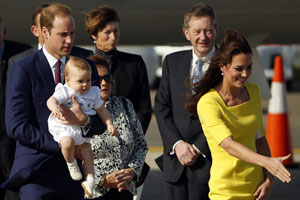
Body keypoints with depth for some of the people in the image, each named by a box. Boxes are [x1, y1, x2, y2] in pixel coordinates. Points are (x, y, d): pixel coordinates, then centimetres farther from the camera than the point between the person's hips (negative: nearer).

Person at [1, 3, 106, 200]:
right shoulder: (23, 71, -3)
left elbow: (101, 122, 9)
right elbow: (16, 127, -10)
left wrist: (84, 121, -15)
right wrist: (61, 145, -13)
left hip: (72, 171, 4)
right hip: (37, 172, -4)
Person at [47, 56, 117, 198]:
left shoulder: (93, 93, 5)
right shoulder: (65, 92, -13)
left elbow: (101, 110, 18)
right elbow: (51, 100, -29)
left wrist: (109, 124, 11)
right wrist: (55, 108, -52)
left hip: (82, 130, 6)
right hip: (63, 128, -6)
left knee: (87, 154, 5)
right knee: (68, 142, -34)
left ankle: (90, 181, 16)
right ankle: (71, 164, -6)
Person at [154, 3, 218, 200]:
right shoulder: (172, 62, 12)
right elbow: (162, 108, 8)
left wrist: (199, 150, -11)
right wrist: (176, 144, -6)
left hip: (208, 160, -4)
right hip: (175, 161, 4)